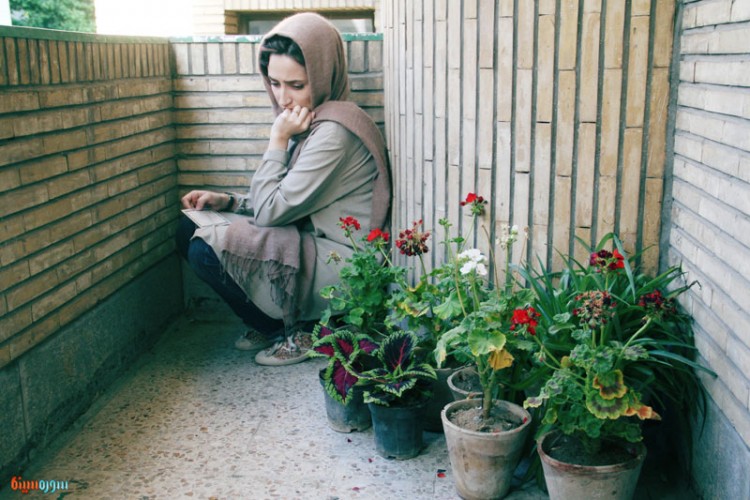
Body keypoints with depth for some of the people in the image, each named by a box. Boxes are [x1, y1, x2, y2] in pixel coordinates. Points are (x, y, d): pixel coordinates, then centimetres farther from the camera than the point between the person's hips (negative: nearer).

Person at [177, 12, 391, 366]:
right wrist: (226, 201, 2)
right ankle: (271, 322, 13)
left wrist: (278, 139, -14)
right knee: (190, 231, 6)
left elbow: (272, 210, -19)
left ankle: (295, 333, 0)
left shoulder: (334, 131, -21)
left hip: (339, 267, -10)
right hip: (313, 246, 10)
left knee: (206, 250, -18)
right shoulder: (310, 121, 8)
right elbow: (285, 203, 14)